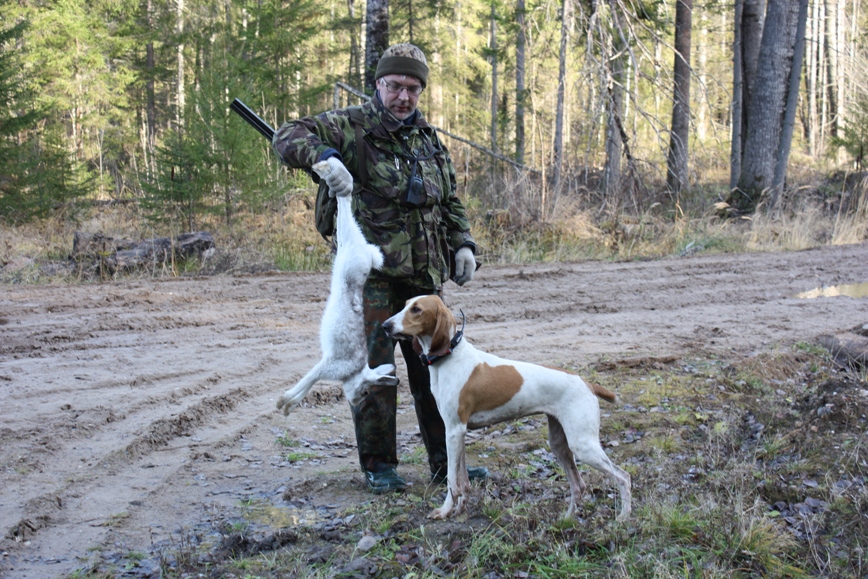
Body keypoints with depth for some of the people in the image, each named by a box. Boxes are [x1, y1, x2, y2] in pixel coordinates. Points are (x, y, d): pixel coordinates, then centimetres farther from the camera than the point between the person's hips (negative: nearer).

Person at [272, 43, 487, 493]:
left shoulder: (429, 139, 17)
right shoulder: (352, 127, -3)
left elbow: (450, 200, 24)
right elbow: (288, 138, -13)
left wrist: (462, 243, 10)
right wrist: (323, 156, -32)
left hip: (424, 274, 6)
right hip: (371, 272, -6)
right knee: (374, 370, -3)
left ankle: (445, 463, 21)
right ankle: (378, 466, 9)